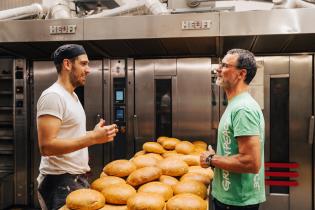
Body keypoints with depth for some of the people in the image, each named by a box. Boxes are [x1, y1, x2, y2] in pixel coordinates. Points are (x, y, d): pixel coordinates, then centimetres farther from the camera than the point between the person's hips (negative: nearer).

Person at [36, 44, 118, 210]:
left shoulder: (72, 96, 12)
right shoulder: (53, 96, -18)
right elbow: (46, 146, -25)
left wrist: (95, 134, 6)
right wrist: (92, 138, -25)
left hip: (77, 177, 9)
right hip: (61, 181, -9)